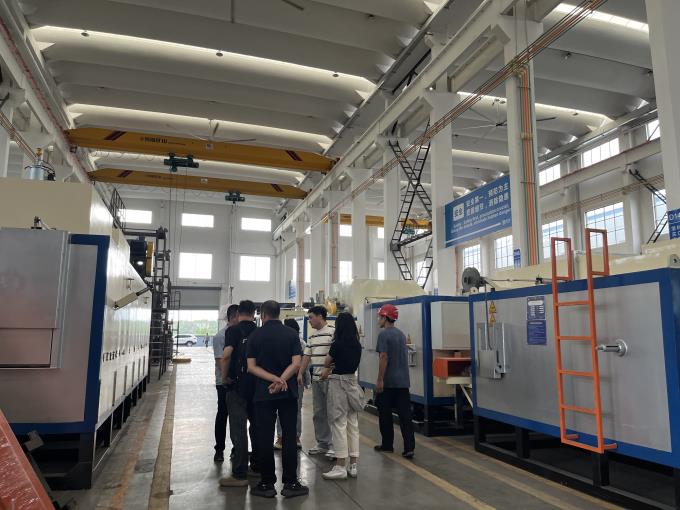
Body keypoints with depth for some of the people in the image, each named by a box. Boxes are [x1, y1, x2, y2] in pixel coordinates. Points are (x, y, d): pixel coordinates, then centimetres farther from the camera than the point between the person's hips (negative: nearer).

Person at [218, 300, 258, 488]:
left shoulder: (234, 330, -8)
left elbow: (227, 355, -20)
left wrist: (224, 377, -7)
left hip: (238, 385, -5)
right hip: (258, 385, 5)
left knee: (238, 428, 1)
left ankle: (239, 474, 4)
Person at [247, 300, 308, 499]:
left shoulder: (255, 336, 0)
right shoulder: (291, 334, -1)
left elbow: (251, 366, -6)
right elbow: (296, 363, -10)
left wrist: (274, 379, -12)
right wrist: (281, 380, -13)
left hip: (263, 393, 0)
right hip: (288, 393, 1)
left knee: (265, 438, 6)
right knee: (289, 437, 6)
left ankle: (267, 484, 13)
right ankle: (290, 483, 10)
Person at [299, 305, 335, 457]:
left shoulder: (333, 332, -11)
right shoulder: (311, 337, 14)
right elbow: (307, 356, 17)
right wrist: (300, 373, 12)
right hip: (316, 378, 8)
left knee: (331, 412, -1)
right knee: (318, 413, 13)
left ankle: (333, 445, 8)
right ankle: (322, 443, 24)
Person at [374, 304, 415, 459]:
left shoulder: (384, 334, -10)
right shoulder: (401, 334, 12)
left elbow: (384, 357, -17)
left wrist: (379, 380, -15)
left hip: (388, 382, -6)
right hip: (403, 381, 6)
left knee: (385, 415, 8)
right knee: (405, 414, 3)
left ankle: (387, 445, 18)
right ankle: (409, 447, -2)